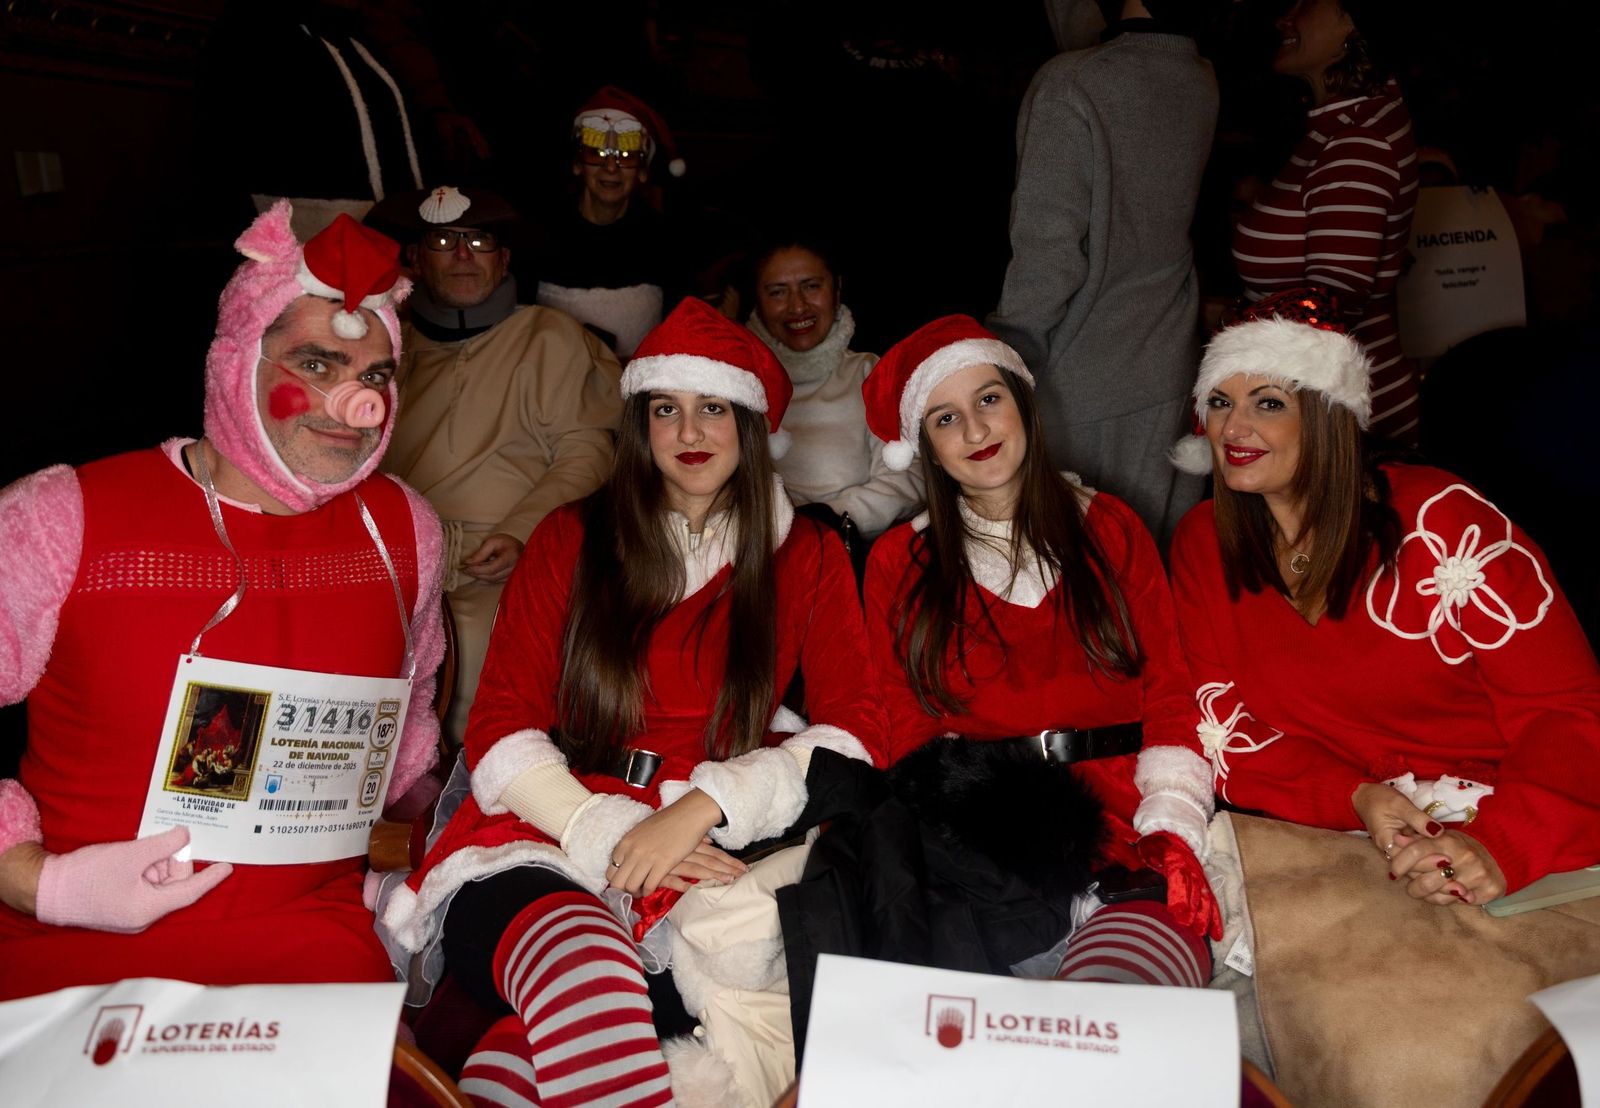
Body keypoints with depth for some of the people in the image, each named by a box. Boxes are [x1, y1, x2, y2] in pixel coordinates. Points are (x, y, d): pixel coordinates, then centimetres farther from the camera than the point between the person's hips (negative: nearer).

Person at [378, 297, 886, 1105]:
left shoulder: (807, 558, 13)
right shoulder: (571, 539, 13)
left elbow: (853, 737, 2)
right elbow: (498, 734, 5)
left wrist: (702, 808, -13)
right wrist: (612, 835, -12)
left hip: (700, 861, 1)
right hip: (540, 850, 0)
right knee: (582, 958, -38)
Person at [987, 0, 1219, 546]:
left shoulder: (1068, 84, -18)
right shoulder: (1203, 83, 1)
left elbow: (1047, 245, -18)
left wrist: (1012, 351, -11)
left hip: (1079, 374, -6)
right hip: (1167, 368, 6)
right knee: (1158, 552, 14)